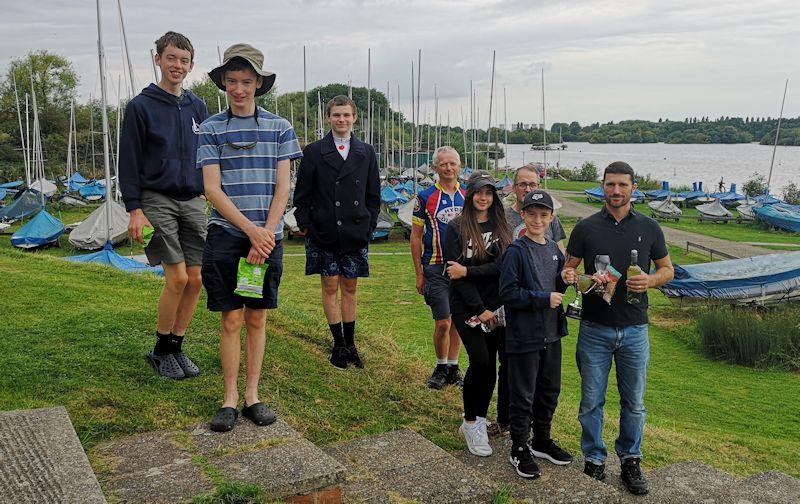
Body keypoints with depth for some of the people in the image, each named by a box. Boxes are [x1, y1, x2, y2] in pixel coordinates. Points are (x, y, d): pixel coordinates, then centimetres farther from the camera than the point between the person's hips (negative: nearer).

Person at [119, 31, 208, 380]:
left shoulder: (197, 107, 13)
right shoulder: (141, 106, -2)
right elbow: (129, 161, -5)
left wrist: (205, 192, 11)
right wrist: (134, 209, -11)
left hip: (193, 203, 5)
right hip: (156, 201, -5)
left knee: (195, 280, 1)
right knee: (178, 277, -12)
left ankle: (176, 347, 17)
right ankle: (161, 351, 7)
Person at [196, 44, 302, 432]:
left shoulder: (279, 128, 7)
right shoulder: (211, 129, 3)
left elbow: (282, 188, 2)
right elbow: (212, 189, -3)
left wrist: (266, 233, -10)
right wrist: (251, 230, -13)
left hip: (268, 235, 1)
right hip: (226, 235, -1)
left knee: (257, 317, 7)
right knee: (232, 319, 1)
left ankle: (252, 395, 17)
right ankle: (230, 398, 12)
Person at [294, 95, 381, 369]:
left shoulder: (366, 153, 9)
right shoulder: (314, 151, 1)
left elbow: (373, 195, 12)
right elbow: (302, 195, 2)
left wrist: (369, 225, 4)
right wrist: (306, 226, -4)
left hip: (355, 233, 2)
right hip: (323, 233, -2)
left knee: (350, 288, 9)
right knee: (330, 287, 3)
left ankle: (350, 344, 19)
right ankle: (339, 344, 13)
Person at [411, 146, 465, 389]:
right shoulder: (425, 197, -3)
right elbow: (416, 237, 0)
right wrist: (419, 274, -3)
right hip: (436, 268, -3)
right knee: (443, 322, -5)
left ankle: (453, 367, 23)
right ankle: (441, 367, 16)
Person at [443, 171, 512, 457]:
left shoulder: (501, 227, 7)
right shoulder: (456, 228, -2)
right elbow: (455, 272, -9)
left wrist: (468, 271, -16)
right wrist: (480, 310, -12)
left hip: (496, 305, 3)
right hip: (466, 305, -3)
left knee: (490, 364, 5)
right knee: (480, 360, -15)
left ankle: (479, 419, 22)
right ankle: (471, 423, 1)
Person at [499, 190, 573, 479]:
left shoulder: (554, 250, 8)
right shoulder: (516, 251, -13)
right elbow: (508, 293, -18)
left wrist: (565, 280, -5)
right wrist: (544, 298, -20)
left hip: (551, 333, 7)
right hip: (524, 335, -7)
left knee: (550, 390, 18)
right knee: (523, 395, 3)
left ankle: (542, 440, 36)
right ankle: (519, 449, 18)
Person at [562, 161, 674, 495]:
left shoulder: (648, 228, 3)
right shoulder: (586, 227, -1)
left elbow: (667, 269, 11)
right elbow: (567, 271, 2)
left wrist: (649, 281, -11)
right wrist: (586, 280, -20)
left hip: (634, 329, 1)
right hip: (595, 329, -1)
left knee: (633, 402, 11)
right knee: (592, 401, 7)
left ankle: (630, 460, 28)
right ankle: (594, 461, 22)